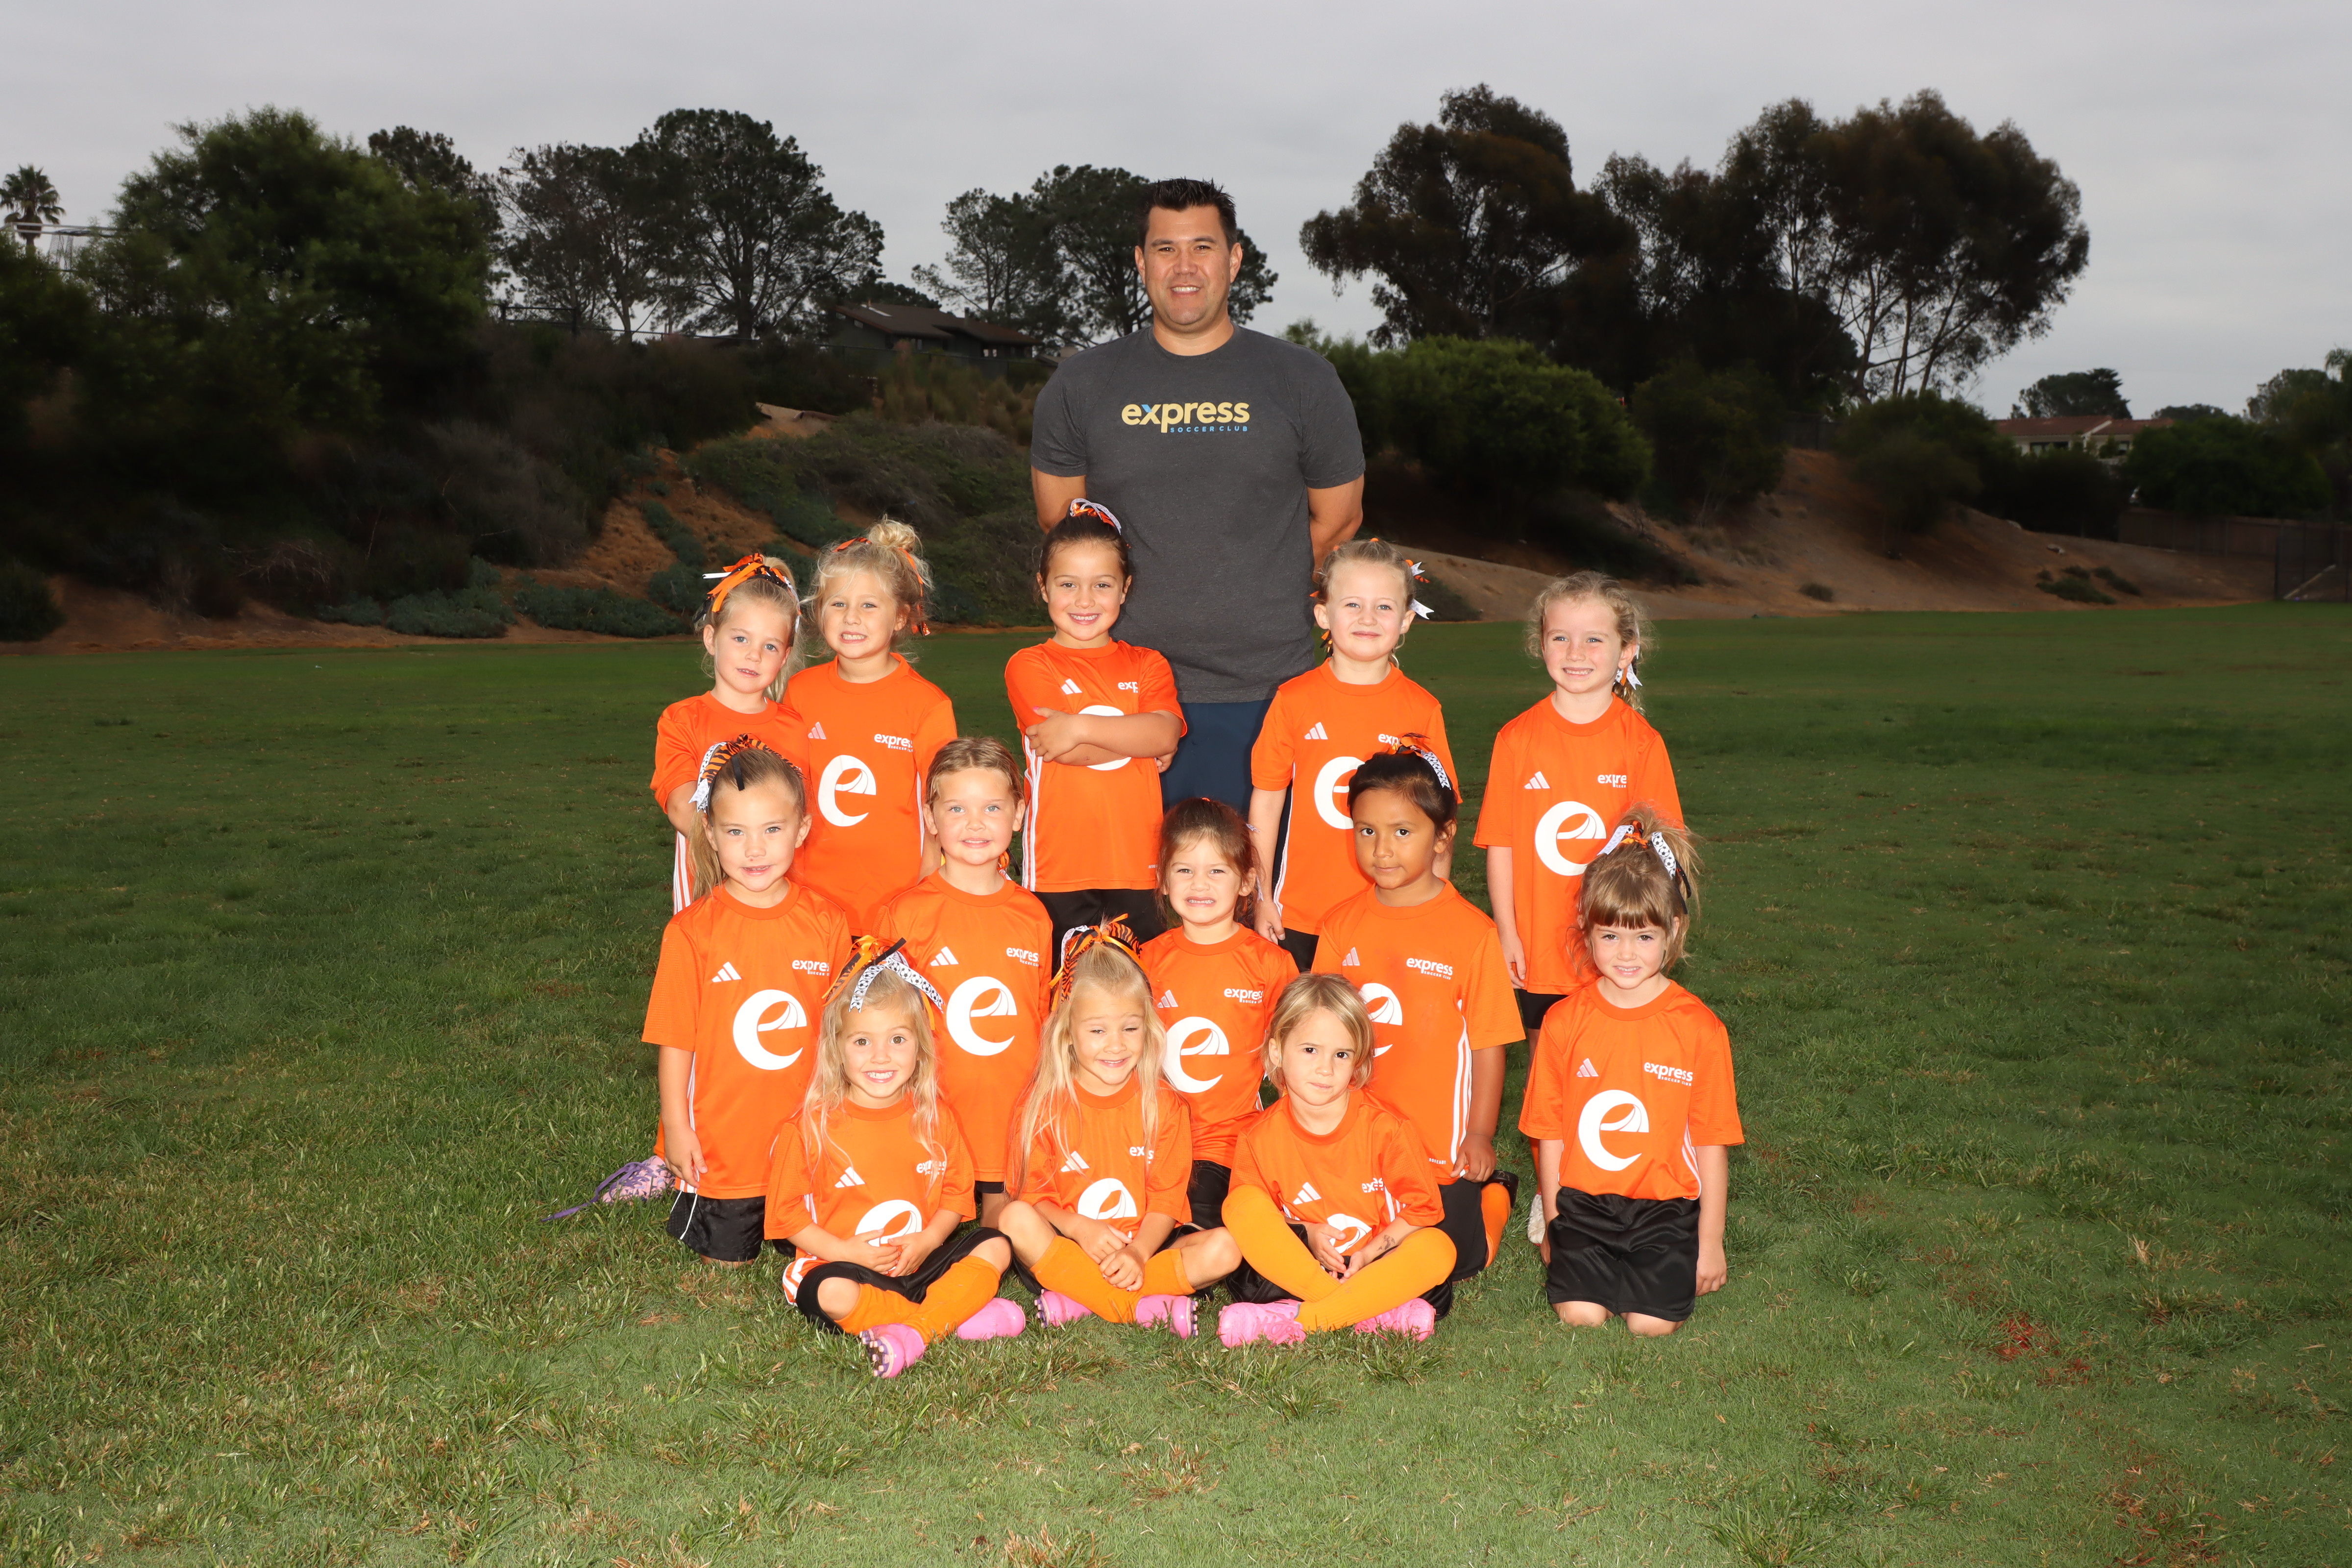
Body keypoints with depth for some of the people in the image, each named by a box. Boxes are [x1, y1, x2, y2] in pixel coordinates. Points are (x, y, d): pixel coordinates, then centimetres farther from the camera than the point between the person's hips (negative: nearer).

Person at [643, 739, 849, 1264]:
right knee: (728, 1259, 13)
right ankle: (691, 1206, 40)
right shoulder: (692, 930, -12)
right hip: (721, 1144, -2)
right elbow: (676, 1040, -6)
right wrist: (676, 1128, -5)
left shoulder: (826, 921, -5)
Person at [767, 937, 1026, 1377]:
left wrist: (926, 1241, -11)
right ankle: (958, 1314, -23)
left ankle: (911, 1332, -25)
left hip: (921, 1260, 4)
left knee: (994, 1246, -13)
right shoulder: (813, 1125, -8)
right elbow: (787, 1213, -6)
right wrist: (847, 1251, -16)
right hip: (847, 1262, -4)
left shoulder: (933, 1117, 3)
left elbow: (956, 1193, 7)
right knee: (832, 1293, -35)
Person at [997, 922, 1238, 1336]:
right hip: (1070, 1248, -1)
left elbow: (1167, 1198, -2)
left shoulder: (1164, 1105, 2)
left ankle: (1077, 1299, -26)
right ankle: (1143, 1307, -28)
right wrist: (1078, 1228, -22)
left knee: (1224, 1248, -24)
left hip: (1147, 1247, 1)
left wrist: (1138, 1254, -19)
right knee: (1015, 1220, -29)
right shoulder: (1044, 1106, -1)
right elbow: (1033, 1196, -3)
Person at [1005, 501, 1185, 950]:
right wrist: (1136, 738, -5)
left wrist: (1081, 727, -14)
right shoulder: (1028, 666, 2)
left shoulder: (1146, 665, 12)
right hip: (1060, 873, -2)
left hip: (1136, 866, 2)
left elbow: (1166, 733, -8)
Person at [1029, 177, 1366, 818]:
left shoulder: (1303, 381, 5)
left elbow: (1338, 521, 14)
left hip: (1261, 696, -1)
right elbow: (1059, 526, 16)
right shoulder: (1080, 385, 8)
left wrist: (1251, 602, 12)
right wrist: (1141, 601, 9)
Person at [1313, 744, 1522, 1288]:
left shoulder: (1472, 932, -12)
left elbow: (1488, 1043, -7)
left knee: (1451, 1262, 2)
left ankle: (1495, 1194, 33)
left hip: (1441, 1147, -3)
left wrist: (1480, 1134, -7)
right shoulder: (1342, 925, -2)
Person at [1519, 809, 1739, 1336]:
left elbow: (1712, 1144, -1)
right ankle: (1580, 1257, 16)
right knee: (1579, 1313, -16)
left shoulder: (1700, 1028, -5)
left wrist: (1710, 1243, 0)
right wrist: (1553, 1225, 5)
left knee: (1653, 1321, -14)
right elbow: (1550, 1134, 4)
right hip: (1583, 1203, 1)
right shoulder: (1564, 1021, -2)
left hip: (1666, 1207, -1)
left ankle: (1668, 1265, 18)